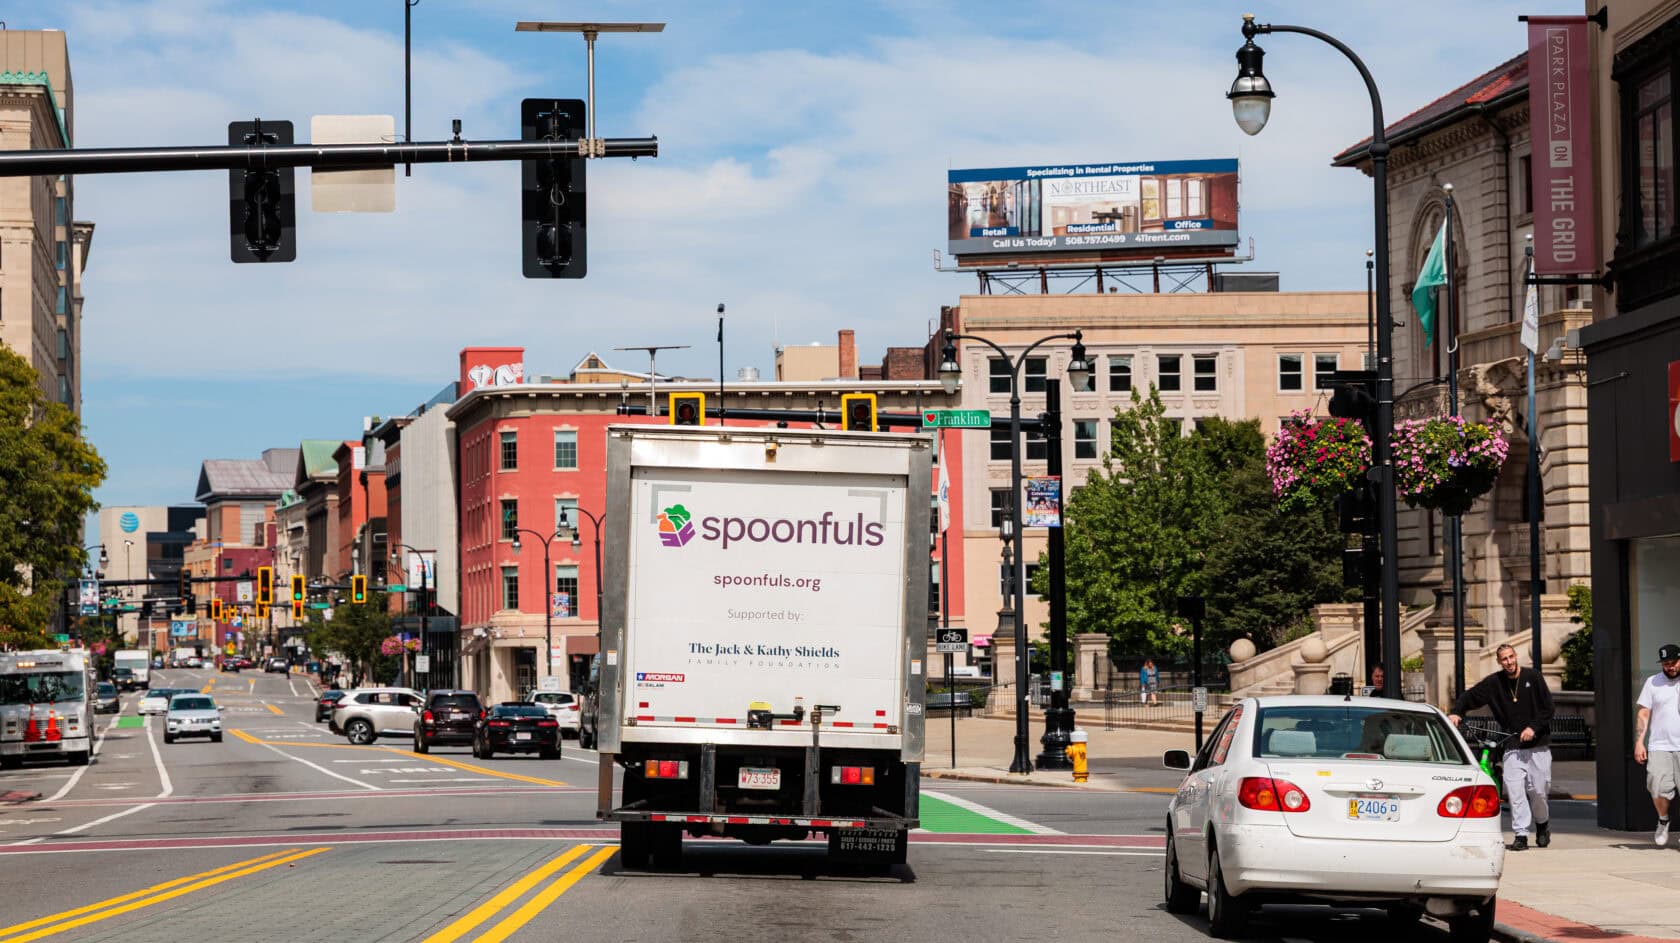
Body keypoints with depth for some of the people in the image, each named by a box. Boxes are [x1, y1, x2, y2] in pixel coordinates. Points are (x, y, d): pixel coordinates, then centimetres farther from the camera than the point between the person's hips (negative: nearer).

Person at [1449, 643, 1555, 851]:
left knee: (1537, 790, -1)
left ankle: (1543, 823, 28)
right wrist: (1456, 712, -12)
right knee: (1514, 789, -10)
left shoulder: (1533, 677, -1)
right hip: (1512, 747, 2)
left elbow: (1548, 707, 0)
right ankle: (1521, 834, -6)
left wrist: (1533, 728, -12)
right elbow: (1470, 696, 7)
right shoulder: (1494, 683, 3)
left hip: (1538, 744, -2)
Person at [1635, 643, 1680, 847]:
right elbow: (1643, 714, 11)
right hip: (1660, 747, 1)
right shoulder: (1653, 683, 11)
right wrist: (1638, 742, 2)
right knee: (1658, 787, -11)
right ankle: (1663, 820, 16)